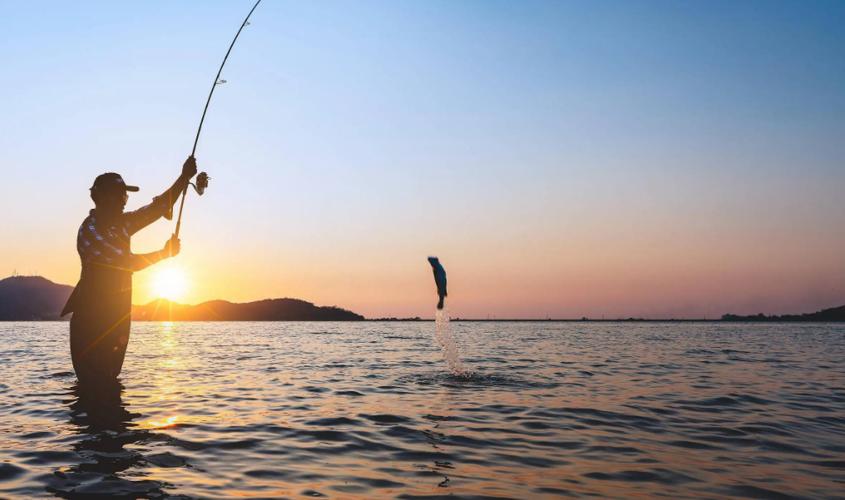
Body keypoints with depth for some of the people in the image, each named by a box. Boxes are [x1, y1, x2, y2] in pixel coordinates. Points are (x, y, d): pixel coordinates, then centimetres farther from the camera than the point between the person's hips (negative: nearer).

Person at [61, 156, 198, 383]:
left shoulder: (122, 224, 10)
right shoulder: (89, 230, -15)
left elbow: (159, 207, 8)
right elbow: (128, 263, -19)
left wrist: (185, 177, -3)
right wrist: (166, 252, -7)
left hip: (117, 317, 8)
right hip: (91, 319, -8)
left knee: (110, 379, 13)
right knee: (93, 382, -6)